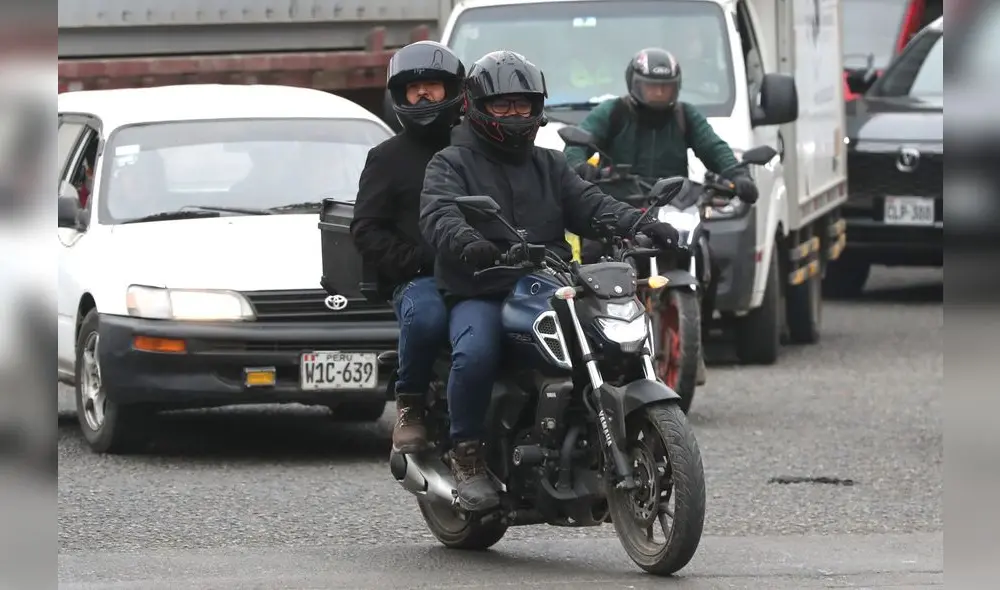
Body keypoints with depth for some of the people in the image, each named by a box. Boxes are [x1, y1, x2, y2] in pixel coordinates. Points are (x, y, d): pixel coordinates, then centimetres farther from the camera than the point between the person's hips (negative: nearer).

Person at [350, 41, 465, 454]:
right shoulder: (389, 158, 18)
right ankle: (409, 407, -18)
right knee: (426, 316, -39)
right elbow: (366, 231, 7)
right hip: (417, 279, -2)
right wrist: (415, 260, -11)